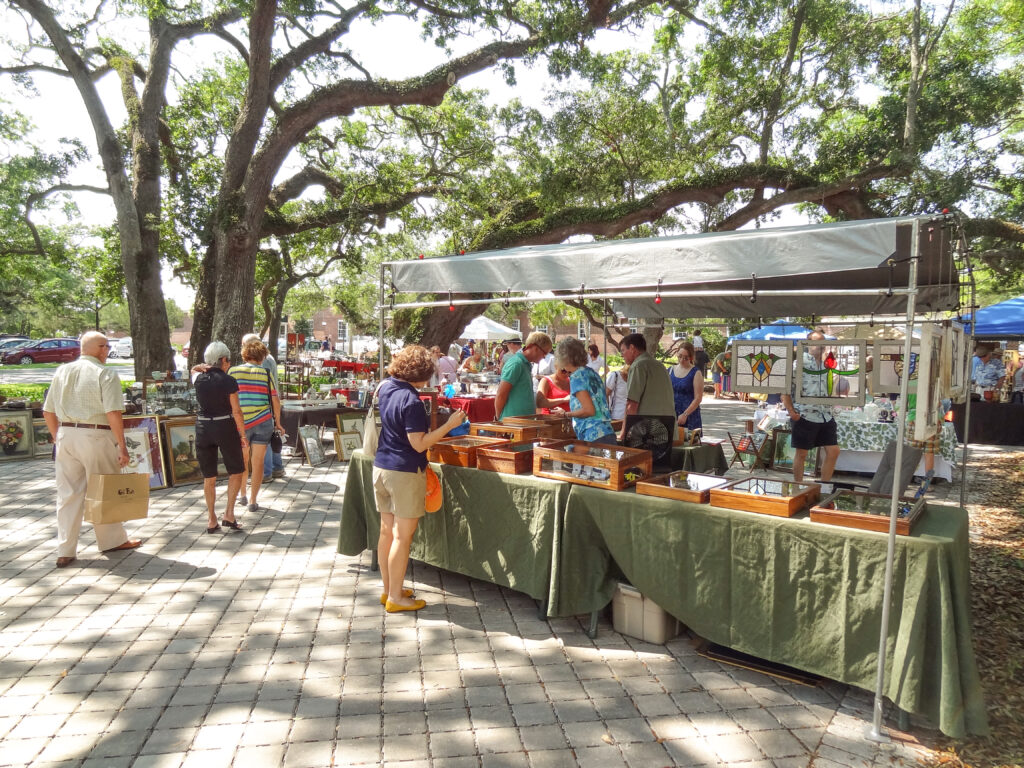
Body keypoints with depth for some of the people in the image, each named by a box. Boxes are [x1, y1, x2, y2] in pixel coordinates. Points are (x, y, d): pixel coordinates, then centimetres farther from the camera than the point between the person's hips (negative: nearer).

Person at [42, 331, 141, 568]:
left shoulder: (62, 371, 8)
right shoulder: (105, 374, -9)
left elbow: (48, 411, 11)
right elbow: (113, 413, -16)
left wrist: (57, 437, 21)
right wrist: (122, 446, -12)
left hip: (66, 435, 5)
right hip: (95, 436, -5)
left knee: (68, 494, 10)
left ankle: (65, 551, 13)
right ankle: (111, 540, 24)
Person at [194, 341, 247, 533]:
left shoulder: (199, 380, 2)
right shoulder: (228, 381, -10)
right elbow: (236, 411, -10)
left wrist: (204, 368, 16)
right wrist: (243, 435, -3)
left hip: (203, 428, 4)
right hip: (225, 427, -4)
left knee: (209, 476, 11)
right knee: (236, 471, 11)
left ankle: (211, 520, 15)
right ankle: (229, 513, 1)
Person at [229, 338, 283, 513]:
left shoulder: (233, 371, -1)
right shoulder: (265, 374, -1)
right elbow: (275, 402, 0)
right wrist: (277, 422, 11)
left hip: (241, 423, 0)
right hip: (263, 422, 0)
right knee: (258, 462, 7)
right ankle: (252, 501, 11)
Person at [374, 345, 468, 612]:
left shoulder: (385, 387, 4)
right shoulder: (411, 401, -21)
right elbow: (419, 444, -22)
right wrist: (450, 424, -20)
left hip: (380, 467, 9)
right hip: (405, 473, -9)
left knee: (387, 531, 15)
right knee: (402, 536, 1)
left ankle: (388, 589, 26)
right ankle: (395, 597, 10)